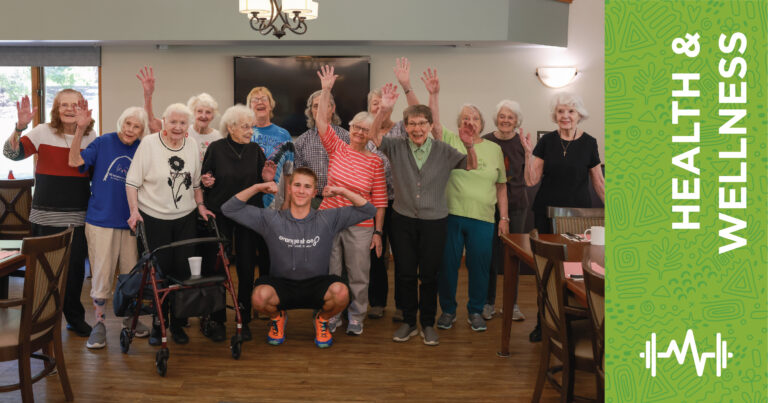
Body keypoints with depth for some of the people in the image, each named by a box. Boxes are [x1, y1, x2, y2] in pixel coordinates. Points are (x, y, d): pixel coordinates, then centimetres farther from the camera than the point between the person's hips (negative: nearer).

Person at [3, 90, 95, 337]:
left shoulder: (91, 136, 6)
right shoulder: (43, 132, -1)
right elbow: (12, 153, -12)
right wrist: (20, 127, -25)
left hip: (78, 215, 2)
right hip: (47, 214, -2)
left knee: (76, 267, 8)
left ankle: (75, 317, 24)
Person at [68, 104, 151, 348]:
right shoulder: (104, 142, -3)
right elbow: (75, 162, -16)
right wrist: (80, 129, -24)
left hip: (130, 221, 3)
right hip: (101, 219, -3)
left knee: (132, 273, 11)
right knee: (101, 273, 2)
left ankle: (129, 317, 30)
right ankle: (99, 323, 17)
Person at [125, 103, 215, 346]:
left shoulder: (192, 146, 7)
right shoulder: (148, 144, -7)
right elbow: (132, 182, -6)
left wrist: (200, 205, 9)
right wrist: (134, 210, -14)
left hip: (185, 218, 4)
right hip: (154, 218, -3)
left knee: (183, 271, 3)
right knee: (159, 271, 1)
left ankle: (178, 324, 18)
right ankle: (157, 324, 17)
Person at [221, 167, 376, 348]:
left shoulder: (327, 219, -1)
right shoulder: (271, 219, -1)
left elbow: (368, 211, -1)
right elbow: (229, 209, -1)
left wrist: (343, 192, -13)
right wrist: (257, 188, -10)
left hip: (316, 286, 0)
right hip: (281, 285, 0)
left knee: (341, 292, -32)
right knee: (260, 296, -33)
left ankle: (322, 319, 7)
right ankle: (277, 317, 8)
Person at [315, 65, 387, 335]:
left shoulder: (375, 161, -1)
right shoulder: (337, 149, 4)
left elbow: (379, 200, -1)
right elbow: (322, 122, -7)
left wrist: (378, 232, -4)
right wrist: (326, 90, -13)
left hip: (360, 225, -1)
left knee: (358, 276, 7)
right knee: (330, 274, 10)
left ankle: (356, 318, 27)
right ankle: (332, 317, 28)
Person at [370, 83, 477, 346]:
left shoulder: (443, 151, -1)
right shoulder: (397, 148, -1)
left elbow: (471, 166, 4)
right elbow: (374, 136, -13)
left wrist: (469, 146, -18)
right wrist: (384, 110, -29)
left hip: (434, 221, -1)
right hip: (403, 219, 1)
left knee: (429, 275, 7)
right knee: (405, 273, 8)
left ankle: (428, 324, 23)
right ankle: (409, 322, 24)